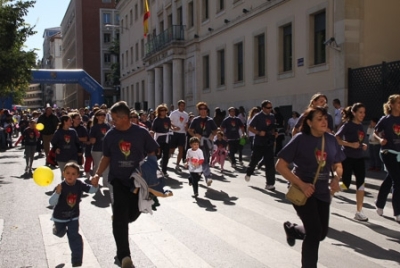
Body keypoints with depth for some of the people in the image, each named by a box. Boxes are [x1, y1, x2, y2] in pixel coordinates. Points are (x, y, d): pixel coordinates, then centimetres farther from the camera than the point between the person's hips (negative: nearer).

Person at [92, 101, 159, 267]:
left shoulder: (141, 133, -9)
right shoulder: (110, 135, -3)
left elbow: (151, 155, -1)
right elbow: (106, 157, 7)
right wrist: (98, 174, -3)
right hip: (118, 179, 0)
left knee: (134, 212, 11)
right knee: (120, 215, -8)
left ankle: (118, 219, 49)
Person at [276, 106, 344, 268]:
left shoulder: (331, 140, -1)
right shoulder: (300, 139, -15)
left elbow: (338, 165, 11)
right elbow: (280, 166, -15)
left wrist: (336, 178, -11)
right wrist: (301, 184, -23)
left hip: (323, 192, 6)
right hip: (302, 190, -6)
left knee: (322, 233, 12)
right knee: (315, 231, -12)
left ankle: (291, 229, 41)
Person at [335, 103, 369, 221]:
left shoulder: (361, 126, 9)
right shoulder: (348, 125, -12)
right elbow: (336, 139, -18)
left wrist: (363, 145, 3)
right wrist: (350, 144, -24)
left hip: (359, 158, 7)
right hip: (347, 158, -7)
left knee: (361, 184, 3)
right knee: (344, 184, -3)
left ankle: (359, 212, 10)